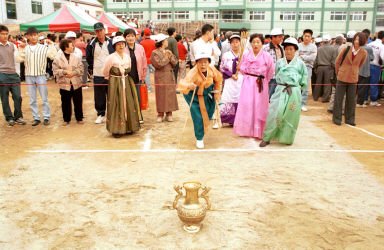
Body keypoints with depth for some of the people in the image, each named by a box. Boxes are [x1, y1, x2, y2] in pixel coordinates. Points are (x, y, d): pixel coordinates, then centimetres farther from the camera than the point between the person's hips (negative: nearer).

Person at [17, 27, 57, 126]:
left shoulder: (43, 48, 0)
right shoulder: (25, 48, 8)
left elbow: (54, 56, -13)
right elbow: (19, 59, -2)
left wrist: (51, 45, -10)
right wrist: (20, 49, -5)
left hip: (41, 76, -3)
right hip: (29, 76, 3)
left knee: (44, 98, 1)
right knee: (32, 99, 8)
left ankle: (46, 117, 11)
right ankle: (36, 118, 17)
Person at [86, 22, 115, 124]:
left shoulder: (111, 42, 0)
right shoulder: (92, 44, 3)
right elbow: (88, 57, 18)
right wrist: (92, 67, 14)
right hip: (97, 74, 1)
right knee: (99, 97, 7)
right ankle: (101, 114, 20)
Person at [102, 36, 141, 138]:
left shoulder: (127, 56, 6)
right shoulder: (111, 57, -10)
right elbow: (105, 72, -1)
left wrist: (124, 77, 15)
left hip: (127, 82, 5)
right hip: (115, 84, -5)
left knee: (128, 104, 7)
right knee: (116, 105, -2)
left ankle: (128, 127, 18)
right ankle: (116, 129, 5)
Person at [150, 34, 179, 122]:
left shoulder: (168, 51, 14)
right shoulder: (155, 53, -4)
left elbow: (175, 63, 7)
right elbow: (158, 64, -15)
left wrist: (170, 56, -8)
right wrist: (166, 57, -7)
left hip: (170, 76, 5)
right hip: (161, 77, -5)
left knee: (170, 95, 4)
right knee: (161, 95, -2)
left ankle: (169, 114, 10)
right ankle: (160, 114, 6)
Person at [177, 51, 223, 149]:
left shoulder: (212, 69, -20)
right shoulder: (193, 73, -36)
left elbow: (218, 79, 3)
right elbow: (182, 84, -52)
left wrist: (217, 93, 5)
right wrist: (189, 85, -73)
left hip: (207, 93, 5)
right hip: (193, 95, -5)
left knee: (208, 114, 14)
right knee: (198, 117, -10)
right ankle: (199, 139, 11)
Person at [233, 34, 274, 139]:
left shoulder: (267, 56, -4)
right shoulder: (246, 55, 1)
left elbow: (271, 71, 6)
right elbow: (242, 68, 14)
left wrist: (263, 80, 11)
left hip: (260, 84, -1)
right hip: (247, 83, 2)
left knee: (259, 106, 1)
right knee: (246, 105, -1)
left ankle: (258, 132, 10)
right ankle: (246, 130, 11)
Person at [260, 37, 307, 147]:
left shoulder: (300, 63, 5)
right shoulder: (279, 62, 11)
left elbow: (304, 78, 12)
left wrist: (299, 88, 9)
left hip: (294, 92, 0)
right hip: (280, 90, 1)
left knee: (291, 116, 3)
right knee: (274, 113, -7)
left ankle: (287, 138, 19)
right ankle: (267, 138, 0)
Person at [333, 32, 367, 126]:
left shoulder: (363, 53, -5)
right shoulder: (346, 49, -9)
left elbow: (359, 65, 12)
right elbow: (337, 62, 2)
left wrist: (353, 73, 13)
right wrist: (339, 73, 8)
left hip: (353, 79, 1)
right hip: (342, 78, -1)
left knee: (351, 100, 7)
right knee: (338, 98, 2)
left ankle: (349, 119, 19)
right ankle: (337, 118, 13)